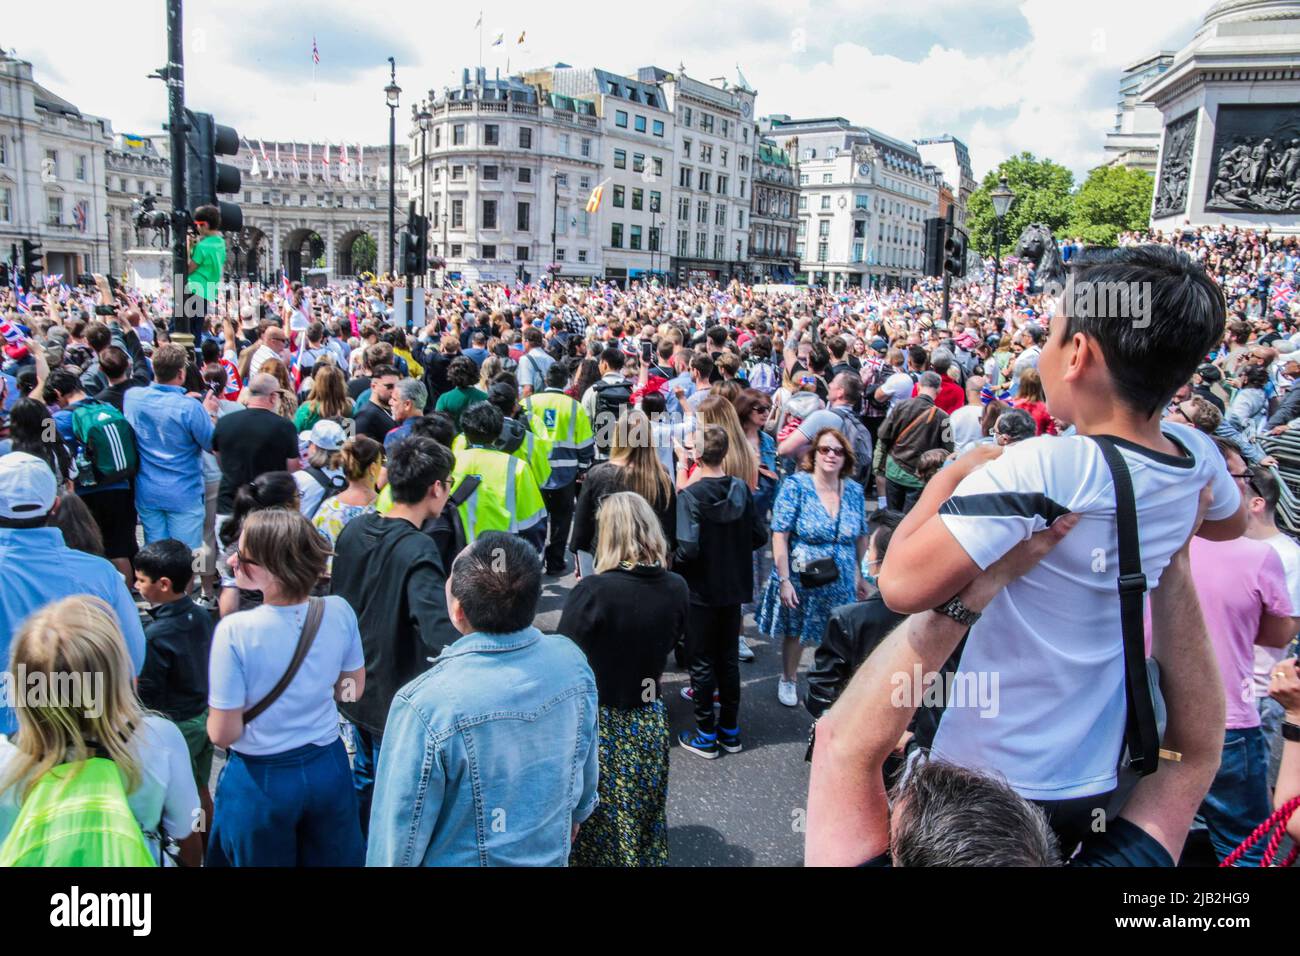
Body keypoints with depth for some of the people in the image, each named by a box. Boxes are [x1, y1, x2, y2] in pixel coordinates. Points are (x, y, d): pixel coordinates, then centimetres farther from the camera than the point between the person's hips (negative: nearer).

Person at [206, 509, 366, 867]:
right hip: (329, 768, 3)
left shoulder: (235, 631, -25)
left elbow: (223, 734, -18)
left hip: (261, 780, -3)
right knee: (333, 860, 24)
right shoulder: (339, 611, -14)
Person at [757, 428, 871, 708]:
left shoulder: (855, 491, -2)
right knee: (794, 632, 15)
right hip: (800, 580, -2)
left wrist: (862, 577, 9)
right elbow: (780, 535, -15)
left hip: (841, 583, 2)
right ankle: (788, 680, 40)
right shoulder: (796, 485, -13)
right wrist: (784, 580, -18)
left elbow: (861, 537, 6)